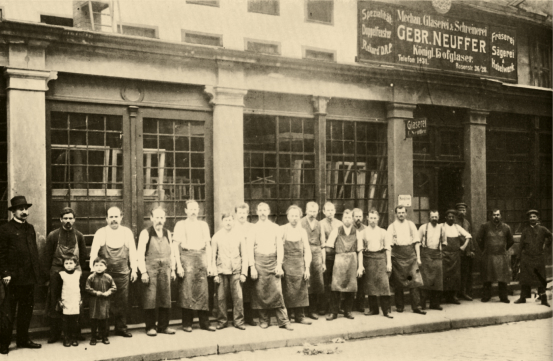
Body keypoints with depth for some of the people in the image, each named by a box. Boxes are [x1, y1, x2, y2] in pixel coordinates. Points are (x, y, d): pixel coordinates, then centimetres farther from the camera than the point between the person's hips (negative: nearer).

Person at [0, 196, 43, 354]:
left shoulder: (30, 228, 15)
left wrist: (38, 272, 11)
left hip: (30, 277, 6)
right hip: (14, 277, -6)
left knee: (27, 310, 12)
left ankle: (23, 339, 23)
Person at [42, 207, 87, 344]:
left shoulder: (79, 236, 6)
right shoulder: (53, 235, 0)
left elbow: (83, 255, 12)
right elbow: (46, 255, 3)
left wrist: (80, 270, 8)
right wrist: (48, 272, 0)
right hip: (57, 273, -1)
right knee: (55, 304, 2)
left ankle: (76, 333, 11)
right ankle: (55, 334, 11)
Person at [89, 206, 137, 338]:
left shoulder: (127, 232, 7)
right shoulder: (100, 233, 1)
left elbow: (132, 251, 8)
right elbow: (93, 252, -2)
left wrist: (134, 269, 5)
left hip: (123, 273, 2)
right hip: (105, 273, -2)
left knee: (122, 302, 5)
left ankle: (121, 328, 18)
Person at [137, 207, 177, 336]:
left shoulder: (167, 233, 12)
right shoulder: (145, 233, -3)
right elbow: (140, 254, -5)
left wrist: (172, 269, 12)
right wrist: (143, 272, -10)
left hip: (165, 269, 4)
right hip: (150, 268, -4)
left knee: (166, 298, 5)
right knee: (150, 299, -3)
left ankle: (163, 326, 15)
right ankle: (150, 327, 6)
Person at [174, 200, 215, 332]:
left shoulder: (203, 225, 14)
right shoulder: (180, 225, 5)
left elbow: (208, 246, 14)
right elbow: (176, 246, 1)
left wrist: (210, 264, 8)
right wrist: (179, 265, -8)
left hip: (201, 258, 3)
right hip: (187, 257, -3)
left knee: (203, 291, 1)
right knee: (186, 291, -3)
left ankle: (204, 322, 8)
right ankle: (187, 324, 6)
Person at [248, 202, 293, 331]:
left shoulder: (275, 227, 9)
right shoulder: (253, 228, 6)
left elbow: (280, 246, 7)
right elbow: (250, 248, 2)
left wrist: (279, 264, -2)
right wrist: (252, 267, -6)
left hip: (273, 260, 0)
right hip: (259, 261, 0)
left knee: (277, 291, -6)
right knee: (260, 291, 1)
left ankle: (283, 320, -2)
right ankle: (264, 320, 14)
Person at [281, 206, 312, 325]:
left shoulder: (302, 231, 6)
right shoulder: (282, 230, -1)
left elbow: (307, 251, 7)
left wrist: (307, 268, 0)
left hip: (300, 265, 2)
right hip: (286, 264, -2)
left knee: (301, 291, 1)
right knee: (287, 292, 0)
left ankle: (300, 316, 10)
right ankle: (286, 318, 8)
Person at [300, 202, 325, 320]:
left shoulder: (319, 226, 14)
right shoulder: (300, 224, 0)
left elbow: (322, 245, 16)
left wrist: (324, 262, 12)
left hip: (316, 254, 4)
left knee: (318, 283, 1)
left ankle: (312, 310, 12)